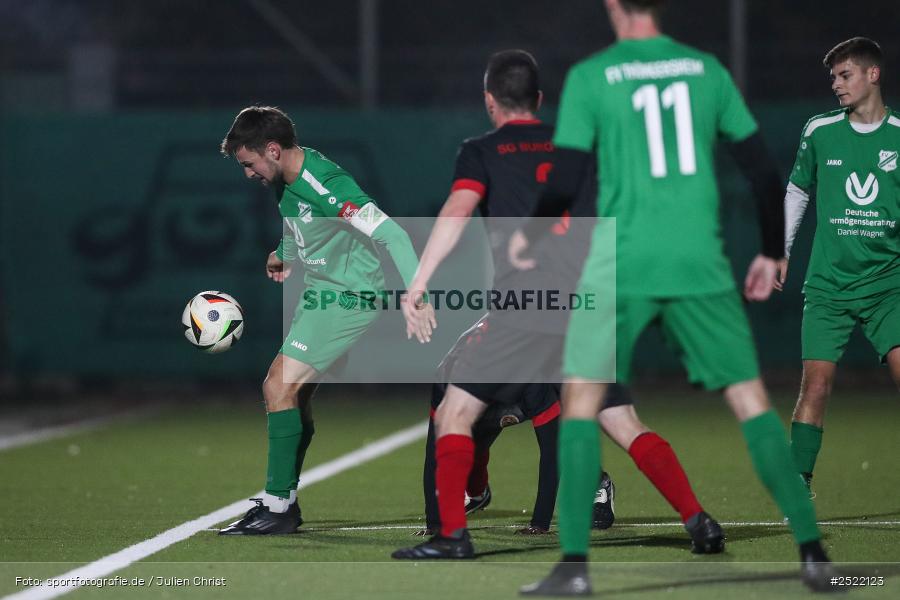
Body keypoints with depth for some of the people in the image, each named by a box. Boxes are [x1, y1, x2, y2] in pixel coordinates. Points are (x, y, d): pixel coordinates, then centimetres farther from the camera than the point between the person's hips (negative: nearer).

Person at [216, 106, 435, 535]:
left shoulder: (326, 186, -26)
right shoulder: (286, 181, 4)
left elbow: (391, 234, -31)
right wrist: (283, 256, 11)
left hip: (348, 297, -10)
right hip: (321, 291, 10)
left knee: (278, 388, -13)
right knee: (294, 393, 12)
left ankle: (278, 507, -7)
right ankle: (283, 501, 21)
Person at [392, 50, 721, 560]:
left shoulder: (482, 152, 9)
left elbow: (457, 213, -8)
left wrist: (418, 284, -13)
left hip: (521, 307, -4)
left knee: (456, 409, 5)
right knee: (626, 425, 10)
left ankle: (453, 534, -9)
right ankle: (699, 522, -2)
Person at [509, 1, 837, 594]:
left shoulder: (589, 77, -1)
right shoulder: (707, 69, 7)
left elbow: (565, 182, -4)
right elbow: (764, 172, 8)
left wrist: (528, 235, 15)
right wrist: (772, 254, 20)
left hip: (620, 265, -2)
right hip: (701, 265, 2)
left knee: (581, 400, 7)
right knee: (751, 399, 8)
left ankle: (574, 565, -1)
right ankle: (812, 551, 3)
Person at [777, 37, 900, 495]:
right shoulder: (819, 132, 4)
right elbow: (797, 191, 18)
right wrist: (780, 252, 17)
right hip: (828, 283, 1)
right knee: (816, 383, -8)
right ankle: (799, 486, 0)